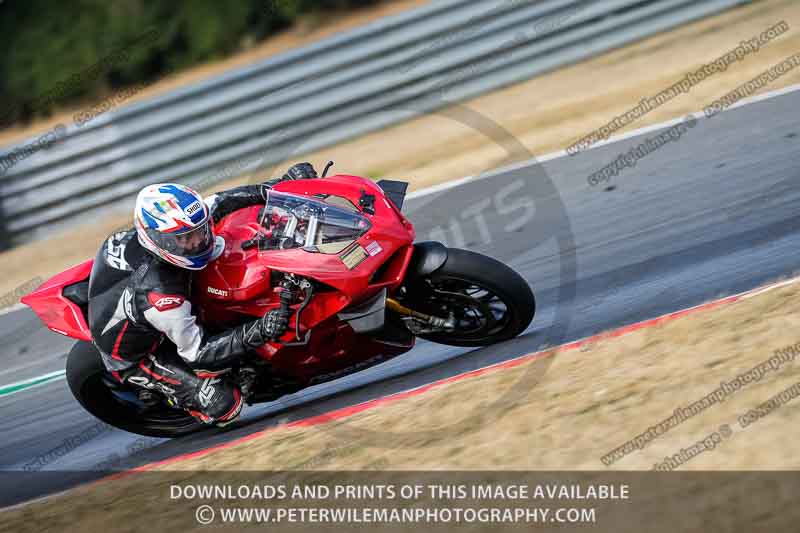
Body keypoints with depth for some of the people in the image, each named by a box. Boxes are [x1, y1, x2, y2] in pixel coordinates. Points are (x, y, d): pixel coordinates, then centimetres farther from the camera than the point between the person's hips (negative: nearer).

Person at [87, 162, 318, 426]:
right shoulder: (159, 294, -42)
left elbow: (217, 204, -8)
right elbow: (197, 351, -33)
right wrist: (258, 332, -44)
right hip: (133, 358, -8)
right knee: (224, 405, -17)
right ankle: (154, 389, 8)